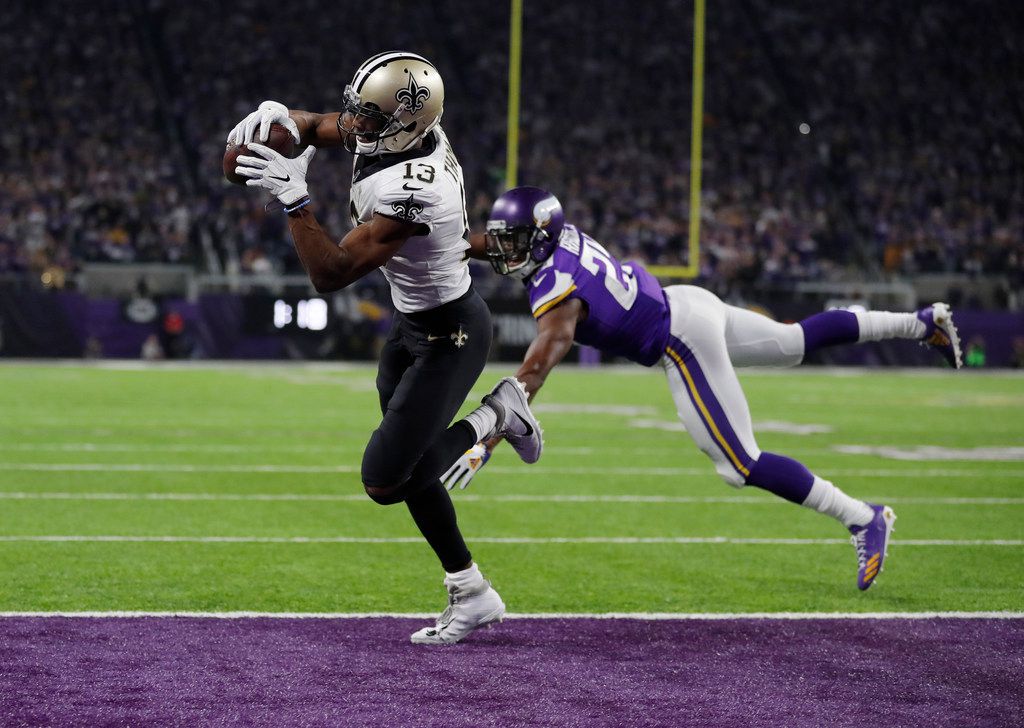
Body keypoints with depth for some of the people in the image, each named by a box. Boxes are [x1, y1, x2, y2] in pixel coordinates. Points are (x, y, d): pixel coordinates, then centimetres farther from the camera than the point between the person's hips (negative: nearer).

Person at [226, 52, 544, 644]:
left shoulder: (409, 192, -36)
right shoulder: (408, 130, -10)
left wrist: (293, 198, -37)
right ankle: (472, 594, 25)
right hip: (415, 324, 9)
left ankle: (494, 418, 8)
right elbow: (315, 127, 7)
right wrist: (277, 114, -15)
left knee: (386, 480, -12)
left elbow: (332, 273, -35)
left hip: (449, 337, -9)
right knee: (403, 466, 14)